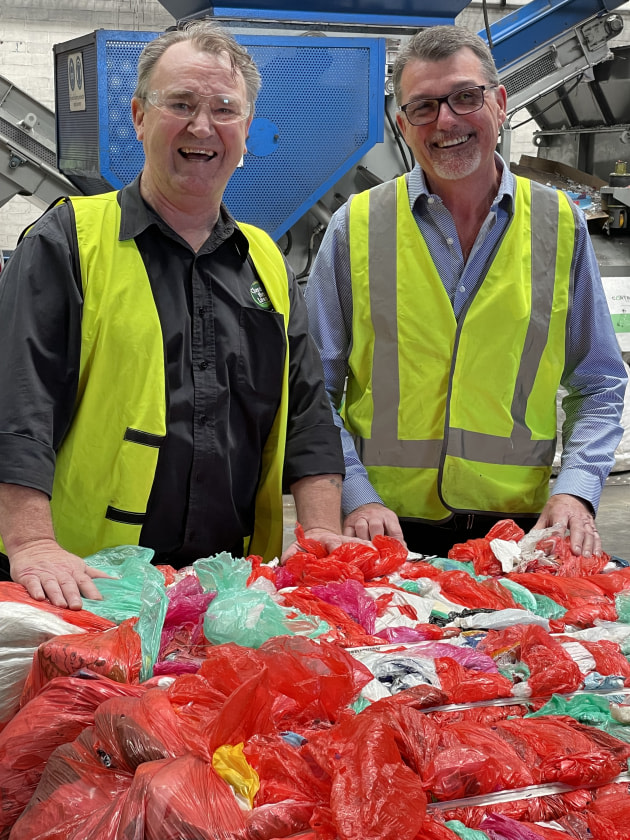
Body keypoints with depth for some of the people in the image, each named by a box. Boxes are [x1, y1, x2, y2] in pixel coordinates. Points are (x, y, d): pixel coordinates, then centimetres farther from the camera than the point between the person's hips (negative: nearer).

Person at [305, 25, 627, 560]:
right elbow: (312, 391, 3)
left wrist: (576, 489, -5)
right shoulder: (356, 228, 2)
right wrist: (356, 496, -10)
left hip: (519, 527, 1)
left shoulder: (559, 226, 6)